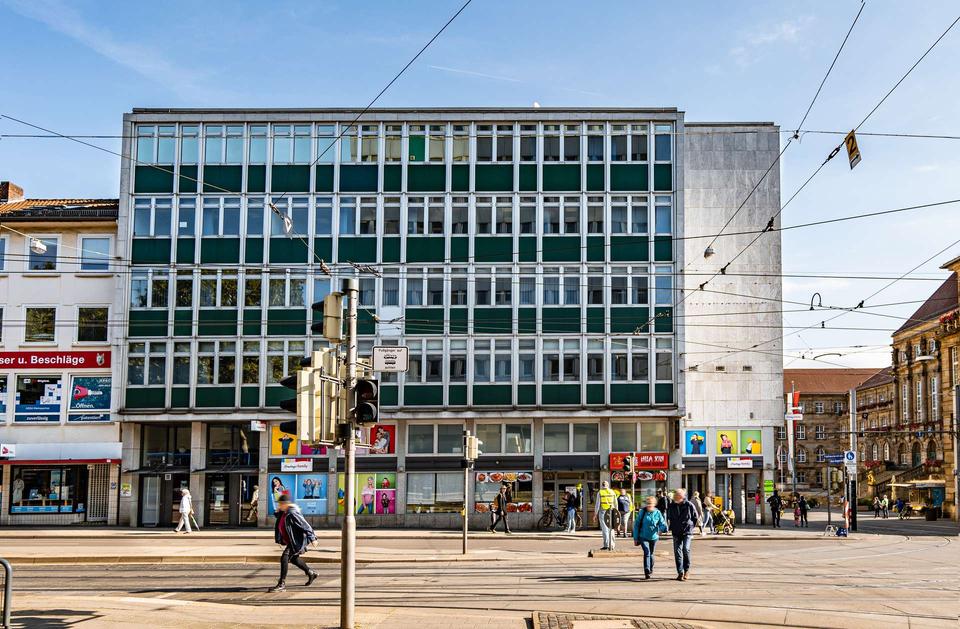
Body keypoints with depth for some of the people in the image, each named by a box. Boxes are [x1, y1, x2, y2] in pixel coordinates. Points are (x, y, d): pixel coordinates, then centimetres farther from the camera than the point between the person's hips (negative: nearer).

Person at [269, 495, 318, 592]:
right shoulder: (283, 513, 4)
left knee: (285, 558, -18)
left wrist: (312, 538, -19)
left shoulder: (292, 514, -23)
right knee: (293, 559, 26)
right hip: (291, 541, 11)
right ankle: (311, 573, 46)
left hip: (297, 541, -11)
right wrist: (277, 512, 4)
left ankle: (282, 584, -13)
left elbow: (305, 525, -21)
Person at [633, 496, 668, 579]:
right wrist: (635, 538, -1)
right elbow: (636, 524, 0)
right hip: (643, 537, -2)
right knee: (646, 552, -19)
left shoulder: (657, 513, -3)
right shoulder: (642, 512, -5)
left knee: (651, 553, 16)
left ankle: (651, 569, 40)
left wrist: (661, 529, -31)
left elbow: (663, 523, -6)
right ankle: (646, 572, -23)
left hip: (653, 537, 2)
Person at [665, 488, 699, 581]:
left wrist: (691, 526, 6)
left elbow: (695, 517, 7)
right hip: (676, 533, 3)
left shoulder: (689, 505, -5)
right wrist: (671, 527, 14)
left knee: (686, 549, -17)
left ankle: (687, 569, 1)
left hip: (687, 532, -3)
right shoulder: (671, 506, 2)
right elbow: (669, 518, 19)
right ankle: (680, 573, 6)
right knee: (677, 552, 0)